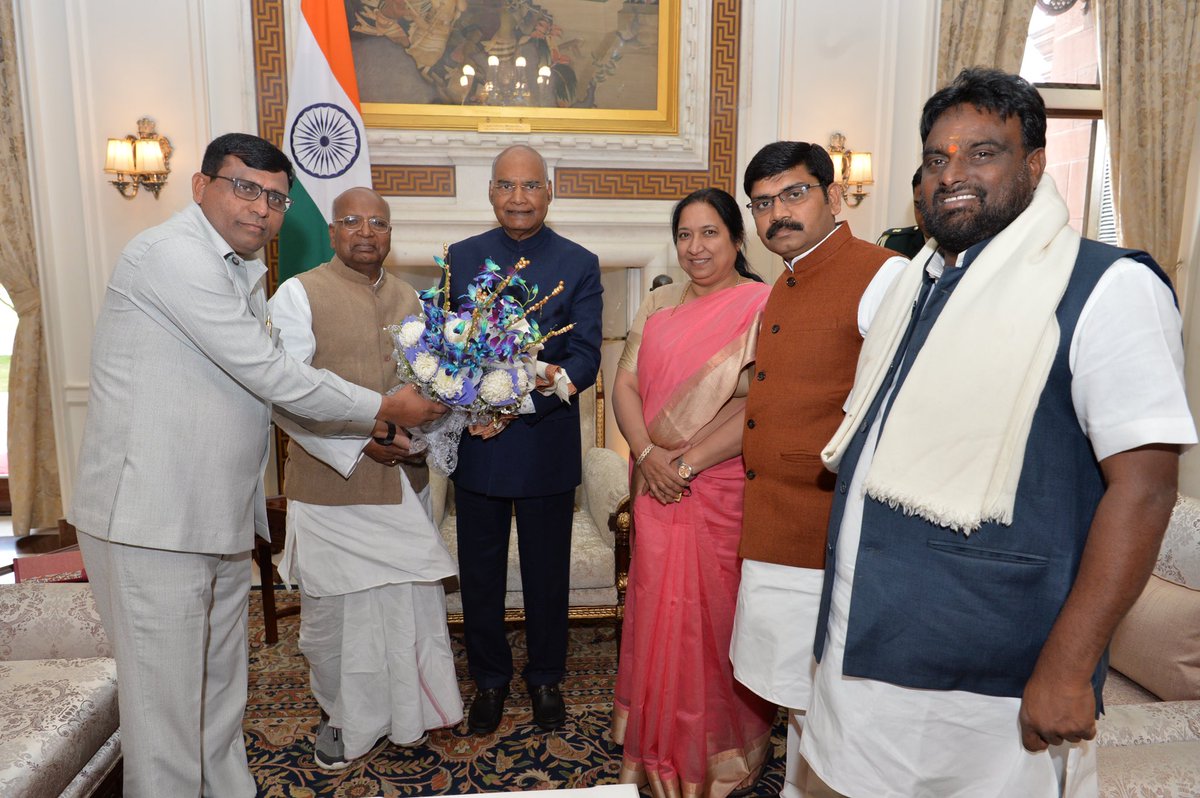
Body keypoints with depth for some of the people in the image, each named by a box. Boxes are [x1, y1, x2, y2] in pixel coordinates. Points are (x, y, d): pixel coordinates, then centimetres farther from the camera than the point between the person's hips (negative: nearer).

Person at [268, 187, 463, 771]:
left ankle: (408, 711, 35)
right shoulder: (299, 294, -6)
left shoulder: (407, 298, 12)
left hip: (405, 485, 5)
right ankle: (341, 718, 33)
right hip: (332, 486, -5)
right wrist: (360, 443, -21)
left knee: (410, 601, 14)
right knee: (337, 610, 9)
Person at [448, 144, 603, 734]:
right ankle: (489, 678, 34)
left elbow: (585, 359, -9)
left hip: (547, 446, -1)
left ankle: (545, 678, 35)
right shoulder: (461, 258, 4)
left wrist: (520, 403, -21)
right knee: (480, 570, 14)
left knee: (547, 572, 13)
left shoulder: (579, 264, -2)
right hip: (476, 443, 2)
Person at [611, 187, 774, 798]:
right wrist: (647, 453, -10)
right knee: (658, 615, 12)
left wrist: (690, 461, -17)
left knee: (716, 618, 6)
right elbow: (626, 384, 6)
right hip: (658, 489, 5)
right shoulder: (658, 306, 11)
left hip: (724, 490, -5)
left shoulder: (762, 306, -7)